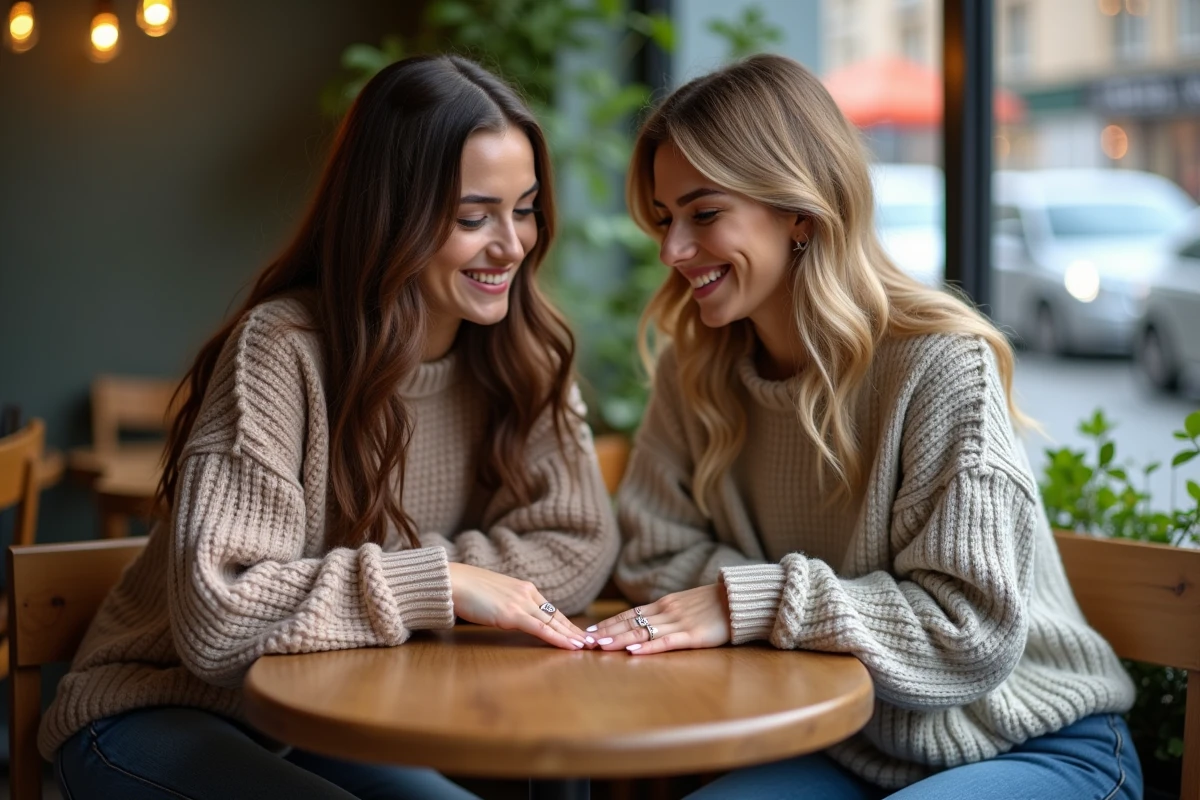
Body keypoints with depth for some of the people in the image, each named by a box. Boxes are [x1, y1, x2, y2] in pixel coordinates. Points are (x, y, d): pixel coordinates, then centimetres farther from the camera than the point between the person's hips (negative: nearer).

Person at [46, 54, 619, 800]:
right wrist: (434, 584, -27)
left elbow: (579, 546, -9)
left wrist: (365, 585, -18)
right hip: (157, 714, -4)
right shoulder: (282, 348, -21)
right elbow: (215, 620, -27)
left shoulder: (524, 353, -5)